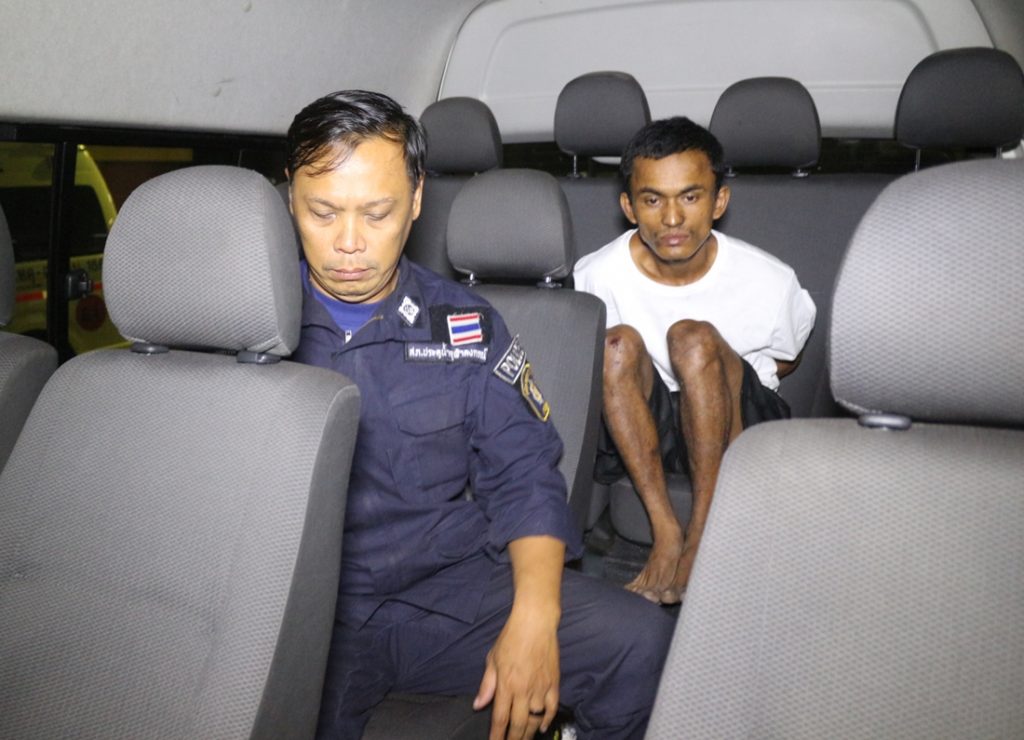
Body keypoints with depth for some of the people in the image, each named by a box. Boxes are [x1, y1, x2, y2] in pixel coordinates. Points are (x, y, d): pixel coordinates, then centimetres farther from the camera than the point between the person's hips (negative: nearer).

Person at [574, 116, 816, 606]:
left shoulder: (769, 281, -12)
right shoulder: (597, 276, -12)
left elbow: (785, 361, 8)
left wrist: (721, 383, -1)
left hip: (739, 425, -1)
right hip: (639, 428, 1)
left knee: (693, 337, -30)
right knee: (618, 342, -28)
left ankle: (704, 531, -25)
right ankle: (666, 530, -29)